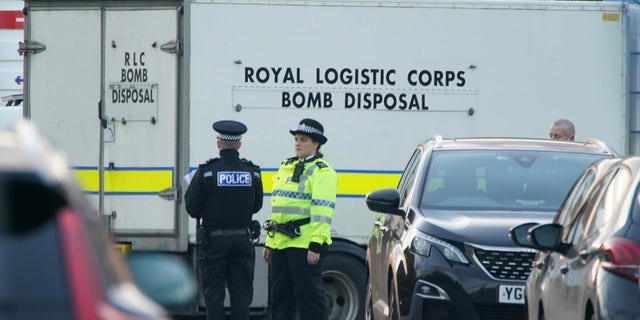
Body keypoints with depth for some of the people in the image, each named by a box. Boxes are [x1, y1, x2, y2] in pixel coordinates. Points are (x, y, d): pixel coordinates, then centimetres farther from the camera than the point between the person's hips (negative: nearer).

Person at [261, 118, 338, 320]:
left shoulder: (321, 172, -7)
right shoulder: (286, 167, 20)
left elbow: (322, 211, -16)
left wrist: (315, 245, -23)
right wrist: (269, 242, 21)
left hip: (305, 244, -9)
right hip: (280, 243, 9)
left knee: (308, 295, -6)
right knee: (279, 295, 11)